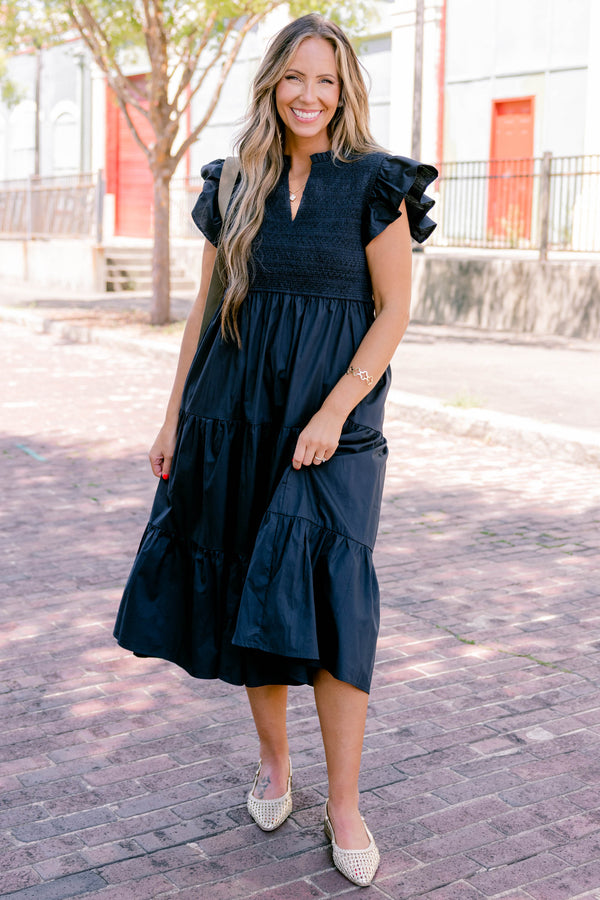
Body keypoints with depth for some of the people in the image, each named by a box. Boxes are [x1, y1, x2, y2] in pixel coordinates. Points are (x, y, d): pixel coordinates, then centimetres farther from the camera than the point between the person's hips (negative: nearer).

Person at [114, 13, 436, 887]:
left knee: (327, 598, -8)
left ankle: (344, 804, 3)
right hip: (237, 415, 4)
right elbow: (208, 307, 12)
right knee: (249, 592, 9)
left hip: (332, 418, -4)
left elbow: (395, 309, -5)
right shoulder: (237, 185, 8)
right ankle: (272, 758, 28)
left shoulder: (376, 184, -3)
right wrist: (175, 417, 10)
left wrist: (334, 412, -14)